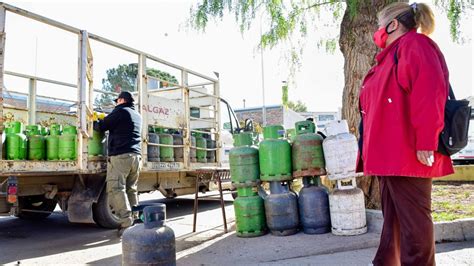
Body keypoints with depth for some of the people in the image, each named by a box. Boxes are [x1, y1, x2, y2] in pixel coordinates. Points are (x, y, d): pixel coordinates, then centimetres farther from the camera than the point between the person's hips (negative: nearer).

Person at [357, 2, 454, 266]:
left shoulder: (414, 45, -7)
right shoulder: (392, 55, 23)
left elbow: (430, 94, -22)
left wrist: (426, 142, -27)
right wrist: (371, 148, 22)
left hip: (407, 153, -10)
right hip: (390, 154, 10)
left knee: (412, 217, -2)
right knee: (393, 216, 16)